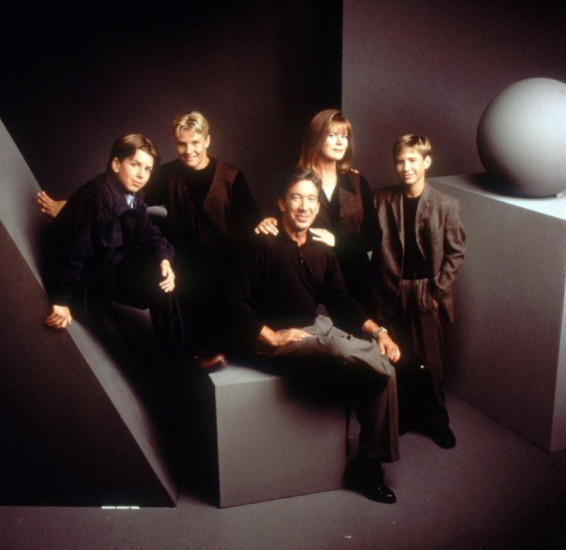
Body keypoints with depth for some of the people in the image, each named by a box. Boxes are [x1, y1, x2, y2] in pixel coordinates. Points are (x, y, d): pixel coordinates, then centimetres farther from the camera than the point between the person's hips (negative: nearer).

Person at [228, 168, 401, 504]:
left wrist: (377, 331, -1)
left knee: (384, 370, -14)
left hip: (318, 329, 7)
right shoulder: (264, 246, -6)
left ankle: (369, 464, -4)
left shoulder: (322, 252, 14)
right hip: (279, 339, -7)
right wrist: (272, 337, -19)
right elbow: (238, 303, -8)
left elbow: (341, 301, 13)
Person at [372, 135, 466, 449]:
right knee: (398, 358, 10)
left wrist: (438, 290, -7)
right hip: (392, 293, 1)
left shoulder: (446, 205, -5)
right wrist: (382, 289, -3)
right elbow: (374, 246, 2)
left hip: (427, 292, -1)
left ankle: (435, 419, 26)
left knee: (431, 361, 7)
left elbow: (455, 253, -2)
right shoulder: (382, 200, -1)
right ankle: (405, 415, 28)